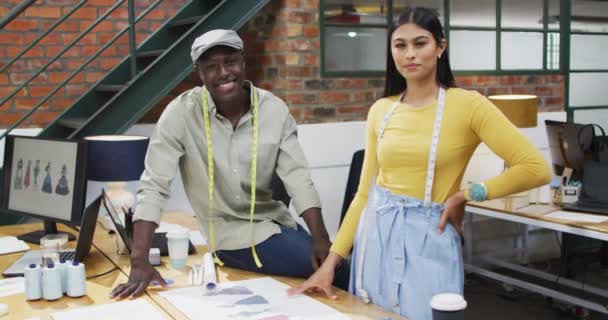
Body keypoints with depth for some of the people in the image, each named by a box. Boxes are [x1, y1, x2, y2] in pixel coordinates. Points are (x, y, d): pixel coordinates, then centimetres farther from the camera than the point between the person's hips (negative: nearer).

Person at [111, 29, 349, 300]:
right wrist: (139, 261, -25)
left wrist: (320, 238, -21)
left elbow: (297, 176, -9)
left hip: (274, 219, 4)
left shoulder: (274, 109, -7)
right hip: (234, 234, -4)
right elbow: (153, 185, -17)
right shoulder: (182, 113, -17)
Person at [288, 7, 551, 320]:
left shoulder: (467, 105, -8)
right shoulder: (380, 111, 5)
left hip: (428, 241, -4)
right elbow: (365, 192, 7)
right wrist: (332, 259, 3)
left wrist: (465, 195, -11)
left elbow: (535, 169, -10)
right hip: (376, 237, 4)